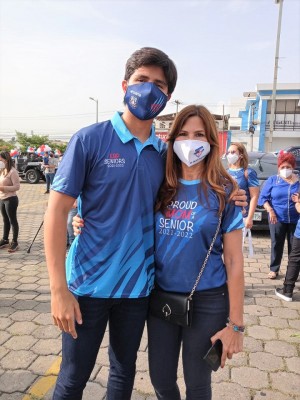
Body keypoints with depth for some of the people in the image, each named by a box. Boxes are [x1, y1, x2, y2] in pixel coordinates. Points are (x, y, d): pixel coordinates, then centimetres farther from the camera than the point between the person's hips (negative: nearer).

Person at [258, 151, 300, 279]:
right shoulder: (272, 180, 2)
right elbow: (263, 197, 1)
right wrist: (270, 210, -11)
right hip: (277, 219, 0)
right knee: (276, 245, 7)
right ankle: (274, 269, 20)